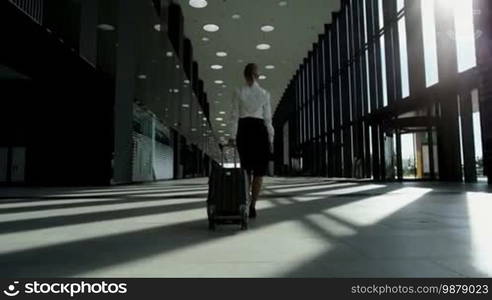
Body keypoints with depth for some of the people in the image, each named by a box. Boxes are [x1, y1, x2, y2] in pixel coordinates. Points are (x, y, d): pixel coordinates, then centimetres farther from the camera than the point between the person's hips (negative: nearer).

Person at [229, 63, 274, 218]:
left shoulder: (238, 92, 1)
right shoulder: (264, 94, -1)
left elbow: (234, 116, -2)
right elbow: (268, 118, -1)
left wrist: (233, 136, 1)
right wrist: (271, 139, 3)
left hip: (243, 131, 2)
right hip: (259, 131, -1)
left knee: (246, 169, 14)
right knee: (259, 171, 4)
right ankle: (252, 206, -3)